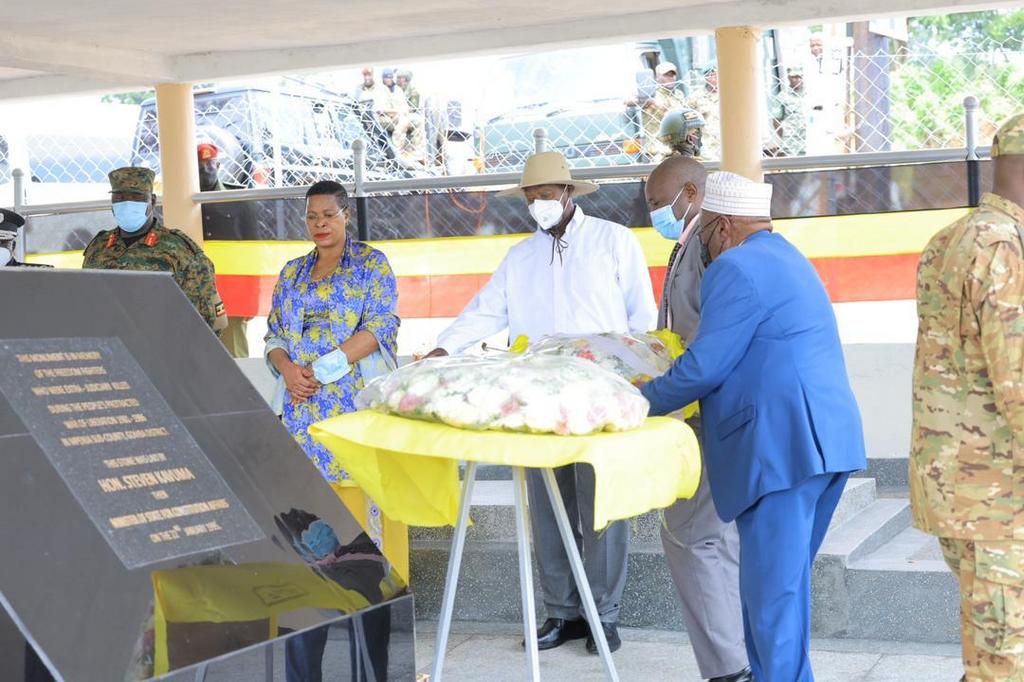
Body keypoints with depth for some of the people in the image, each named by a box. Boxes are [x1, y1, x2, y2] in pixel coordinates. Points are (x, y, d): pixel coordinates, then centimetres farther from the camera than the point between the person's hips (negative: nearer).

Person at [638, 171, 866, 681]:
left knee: (773, 591, -7)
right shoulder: (787, 259, 24)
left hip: (782, 448, -10)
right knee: (780, 582, 15)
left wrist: (643, 402, 4)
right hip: (822, 444, 10)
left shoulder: (736, 267, -8)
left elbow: (704, 366, -11)